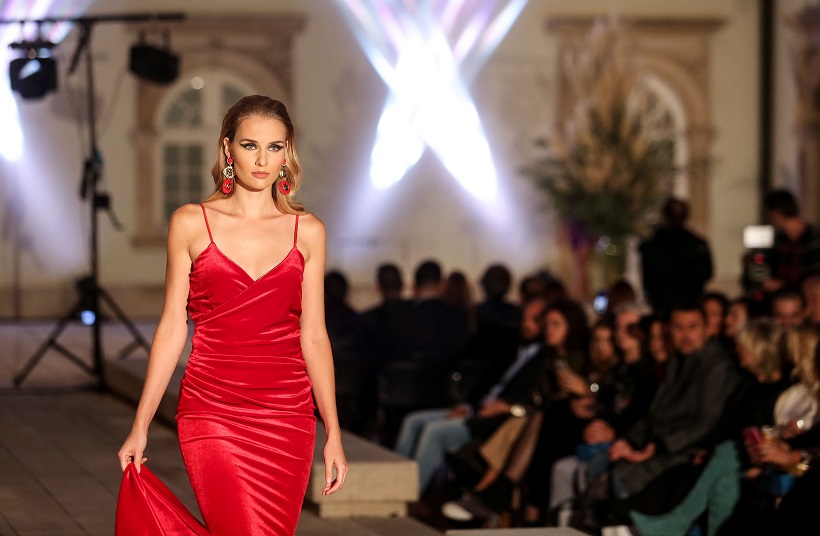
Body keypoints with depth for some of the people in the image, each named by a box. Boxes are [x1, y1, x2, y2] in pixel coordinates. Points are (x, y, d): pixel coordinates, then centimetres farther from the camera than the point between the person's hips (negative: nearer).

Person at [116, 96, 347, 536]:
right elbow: (172, 327, 4)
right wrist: (139, 428, 2)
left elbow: (313, 335, 7)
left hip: (286, 413, 2)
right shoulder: (191, 223, 2)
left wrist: (333, 434, 3)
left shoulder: (307, 231, 6)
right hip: (212, 409, -2)